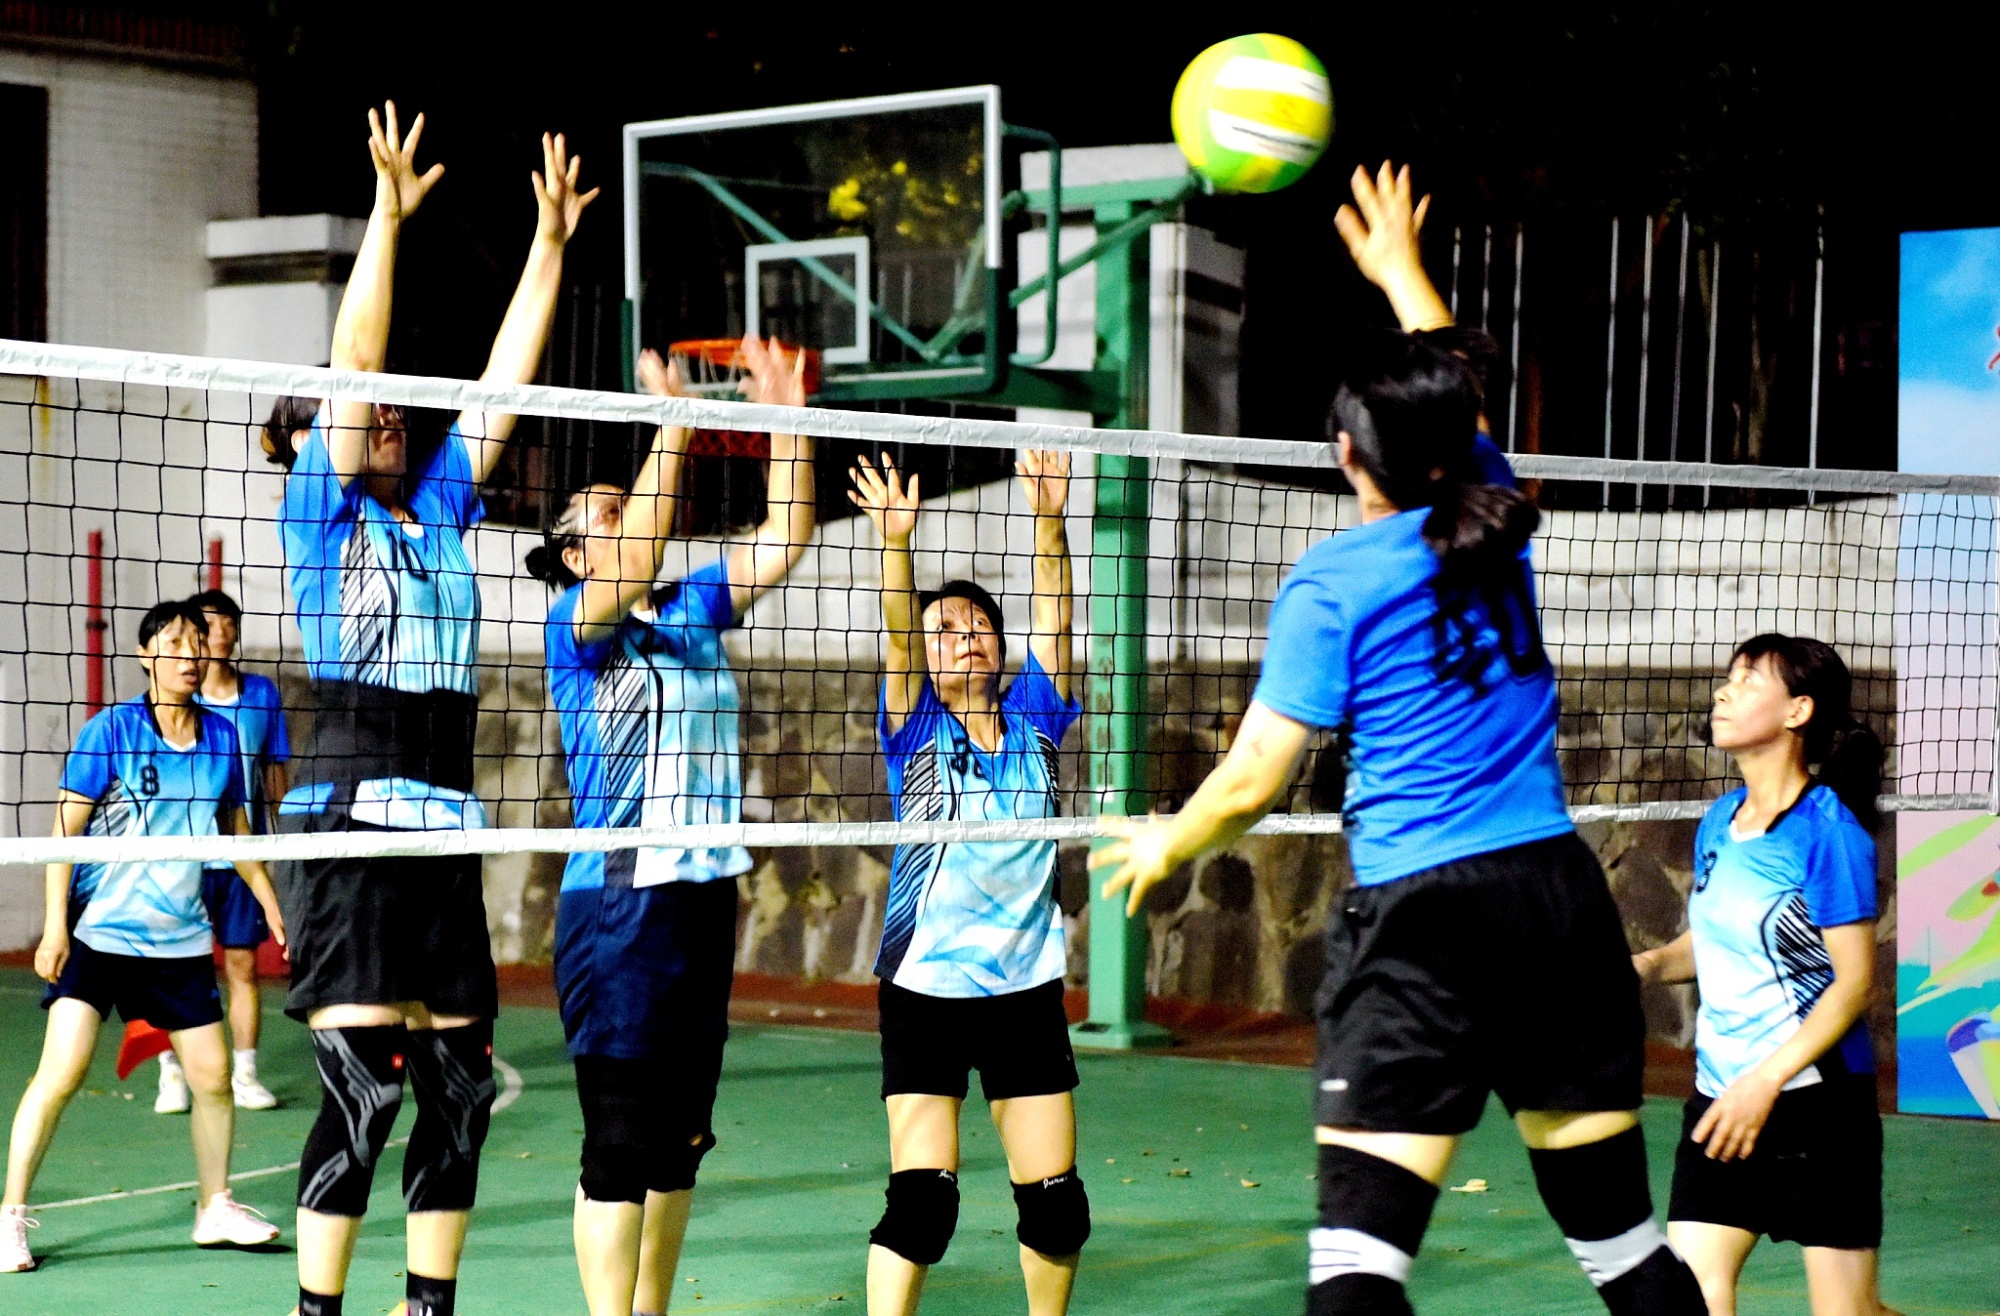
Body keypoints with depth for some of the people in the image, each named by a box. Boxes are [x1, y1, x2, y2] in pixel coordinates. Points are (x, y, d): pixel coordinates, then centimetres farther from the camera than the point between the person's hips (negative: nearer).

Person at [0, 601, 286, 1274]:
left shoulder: (221, 737, 5)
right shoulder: (110, 730, -8)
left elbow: (235, 832, 18)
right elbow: (65, 830, -7)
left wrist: (273, 908, 18)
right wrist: (55, 925, -13)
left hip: (180, 940, 5)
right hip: (97, 934, -4)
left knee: (213, 1076, 5)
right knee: (59, 1074, -12)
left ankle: (215, 1208, 24)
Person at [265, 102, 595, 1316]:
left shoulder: (442, 507, 15)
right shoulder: (321, 512, 1)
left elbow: (506, 376, 15)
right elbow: (354, 362, -9)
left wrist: (552, 239, 13)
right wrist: (389, 214, -14)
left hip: (445, 828, 6)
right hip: (347, 824, -6)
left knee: (459, 1089, 7)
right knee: (361, 1085, -11)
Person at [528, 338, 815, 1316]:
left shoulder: (693, 609, 13)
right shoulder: (577, 623, -6)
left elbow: (783, 539, 7)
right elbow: (630, 574, -26)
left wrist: (787, 420, -3)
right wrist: (670, 433, -32)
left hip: (705, 896, 7)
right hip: (619, 899, -7)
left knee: (681, 1133, 12)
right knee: (621, 1140, -6)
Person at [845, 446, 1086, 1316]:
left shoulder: (1033, 721, 6)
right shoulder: (916, 731, -1)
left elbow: (1054, 622, -5)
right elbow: (896, 631, -16)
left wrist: (1047, 519, -16)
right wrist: (895, 540, -31)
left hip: (1026, 984, 3)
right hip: (925, 986, -3)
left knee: (1055, 1201, 5)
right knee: (921, 1200, -11)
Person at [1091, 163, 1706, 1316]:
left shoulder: (1334, 583, -6)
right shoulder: (1497, 531, 8)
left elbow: (1252, 784, -6)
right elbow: (1454, 404, 31)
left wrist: (1166, 847, 14)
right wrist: (1401, 270, 46)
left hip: (1424, 918, -6)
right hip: (1561, 894, 6)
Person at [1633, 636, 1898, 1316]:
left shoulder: (1828, 829, -13)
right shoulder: (1718, 823, 8)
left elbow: (1855, 980, -14)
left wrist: (1764, 1083, -20)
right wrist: (1648, 964, 2)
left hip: (1817, 1102, -6)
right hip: (1718, 1097, 6)